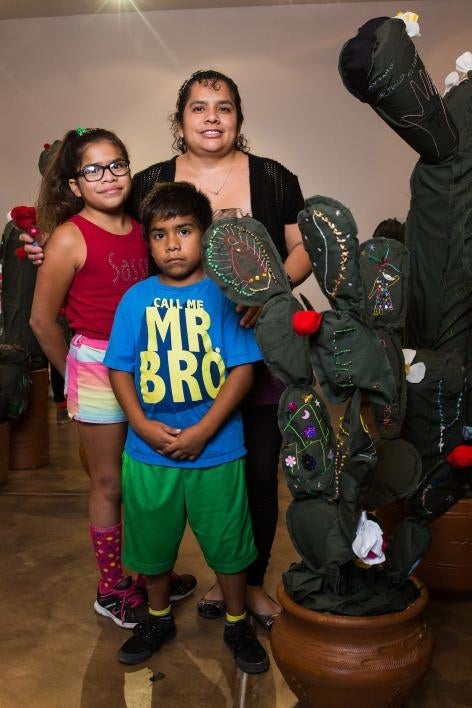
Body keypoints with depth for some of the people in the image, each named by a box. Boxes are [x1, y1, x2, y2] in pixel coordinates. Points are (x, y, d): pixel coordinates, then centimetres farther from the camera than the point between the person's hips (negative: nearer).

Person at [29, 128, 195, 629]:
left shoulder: (140, 230, 2)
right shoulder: (70, 237, -13)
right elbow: (42, 320, -8)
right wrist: (75, 374, 1)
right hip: (97, 366, -5)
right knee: (109, 483, 8)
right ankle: (111, 591, 27)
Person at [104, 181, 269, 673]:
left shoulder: (224, 294, -7)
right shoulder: (136, 299, -1)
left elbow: (242, 369, -10)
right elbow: (120, 369, 0)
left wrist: (203, 430, -16)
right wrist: (143, 426, -13)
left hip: (216, 450, -2)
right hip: (148, 451, 2)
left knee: (227, 541, 13)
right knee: (152, 540, 18)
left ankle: (237, 624, 37)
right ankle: (159, 619, 44)